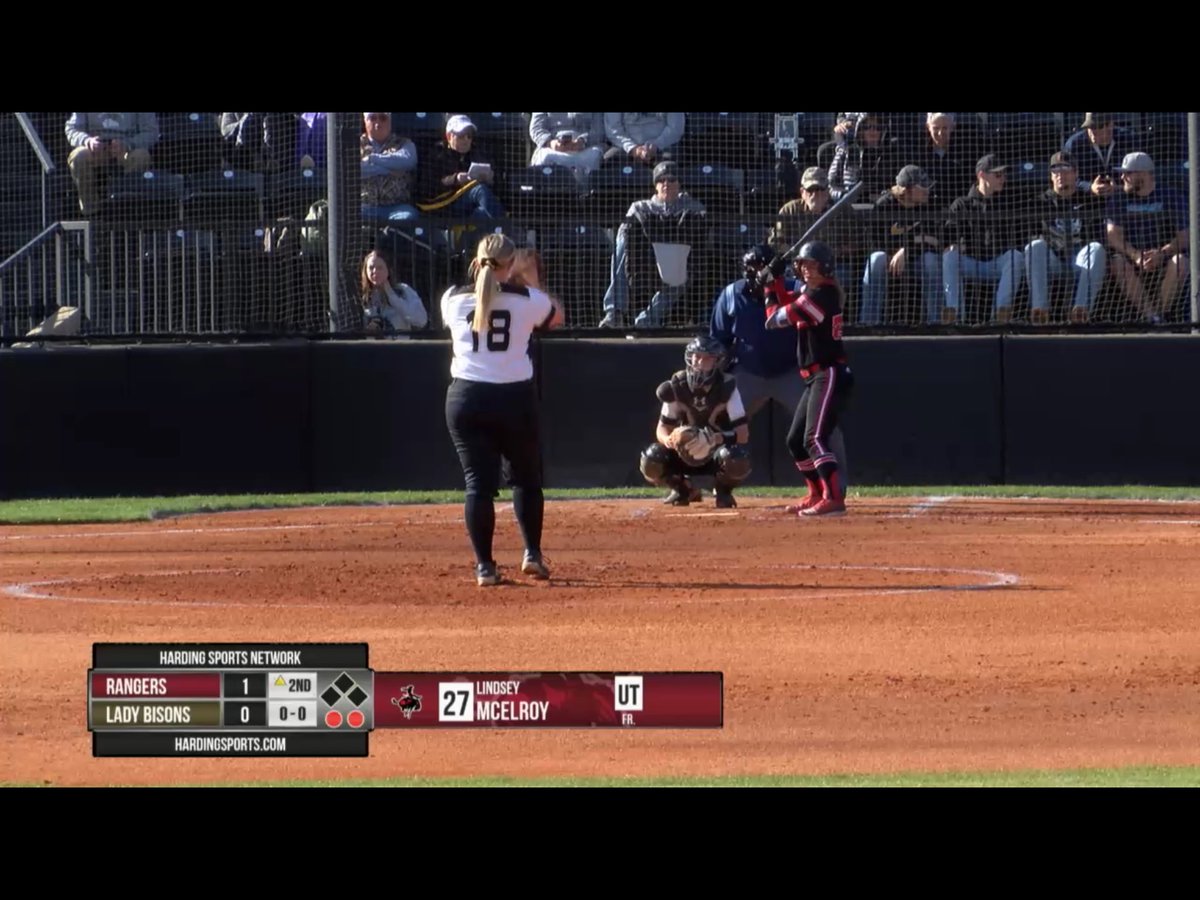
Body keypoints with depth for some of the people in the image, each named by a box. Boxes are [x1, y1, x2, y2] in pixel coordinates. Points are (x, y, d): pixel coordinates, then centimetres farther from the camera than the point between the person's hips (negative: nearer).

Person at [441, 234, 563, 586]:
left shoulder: (453, 299, -1)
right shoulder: (527, 300, -4)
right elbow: (556, 316, 17)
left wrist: (477, 277, 21)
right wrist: (529, 283, 24)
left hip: (466, 399, 1)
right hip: (514, 398, -1)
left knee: (478, 482, 2)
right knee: (527, 477, 19)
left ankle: (484, 566, -3)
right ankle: (532, 553, 16)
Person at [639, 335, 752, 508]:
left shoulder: (727, 387, -20)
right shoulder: (676, 387, -12)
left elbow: (743, 435, -24)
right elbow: (662, 429, -9)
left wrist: (714, 438, -43)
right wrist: (669, 440, -34)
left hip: (719, 449, -3)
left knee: (737, 461, -39)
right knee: (651, 463, -25)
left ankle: (724, 491, -2)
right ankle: (684, 489, 8)